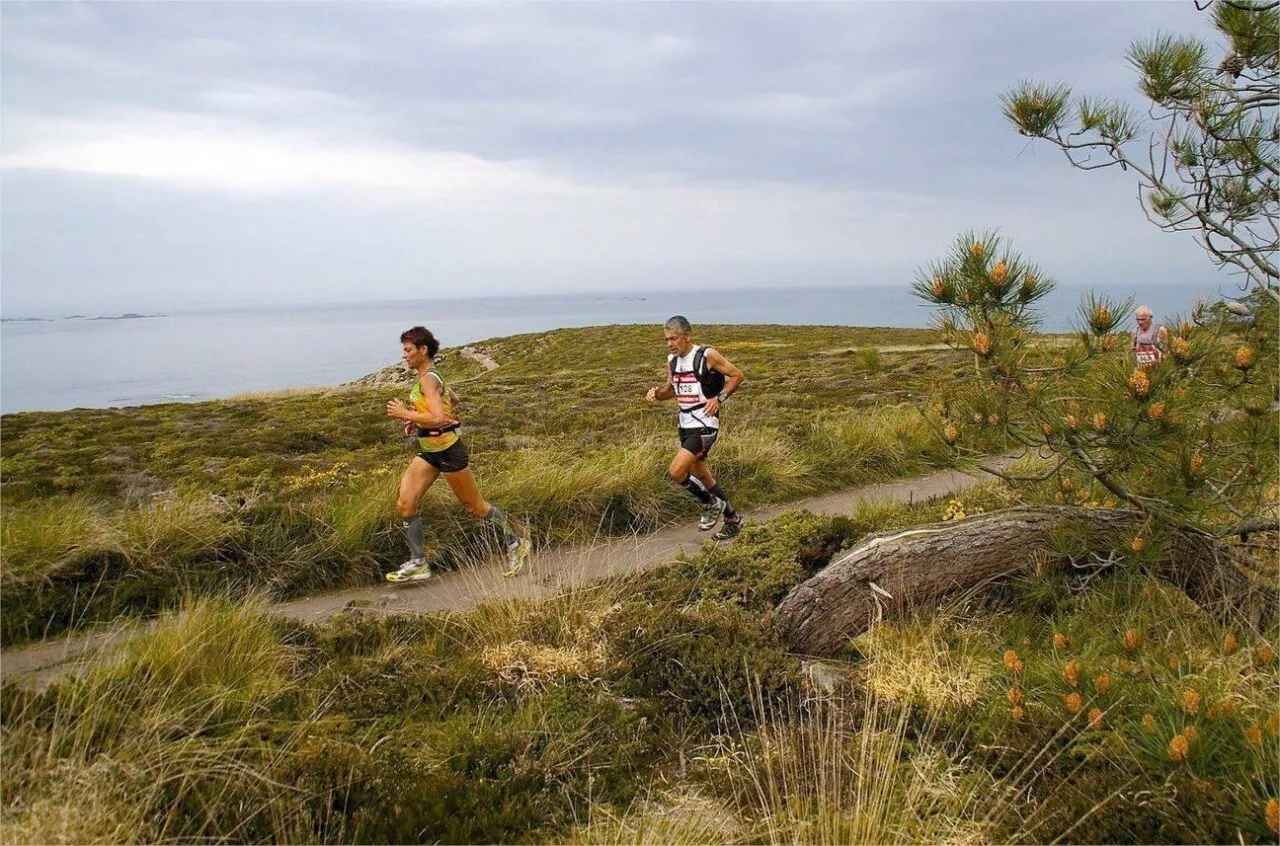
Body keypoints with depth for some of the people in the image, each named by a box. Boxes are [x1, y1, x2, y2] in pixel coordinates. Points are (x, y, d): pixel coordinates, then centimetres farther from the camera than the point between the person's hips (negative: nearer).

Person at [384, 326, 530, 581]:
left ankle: (516, 544, 23)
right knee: (404, 504, 0)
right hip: (429, 452, 9)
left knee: (475, 507, 5)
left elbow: (438, 418, -32)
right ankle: (418, 563, 7)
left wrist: (406, 414, -22)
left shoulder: (428, 379, -20)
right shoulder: (432, 376, 9)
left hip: (448, 451, -9)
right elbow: (454, 399, 25)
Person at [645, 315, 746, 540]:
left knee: (676, 472, -20)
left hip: (705, 426, -8)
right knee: (702, 477, 16)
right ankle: (733, 519, 33)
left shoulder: (707, 356, -13)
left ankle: (711, 504, 4)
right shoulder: (672, 360, 7)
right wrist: (657, 392, 0)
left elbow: (736, 375, -5)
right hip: (685, 424, 8)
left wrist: (719, 398, -16)